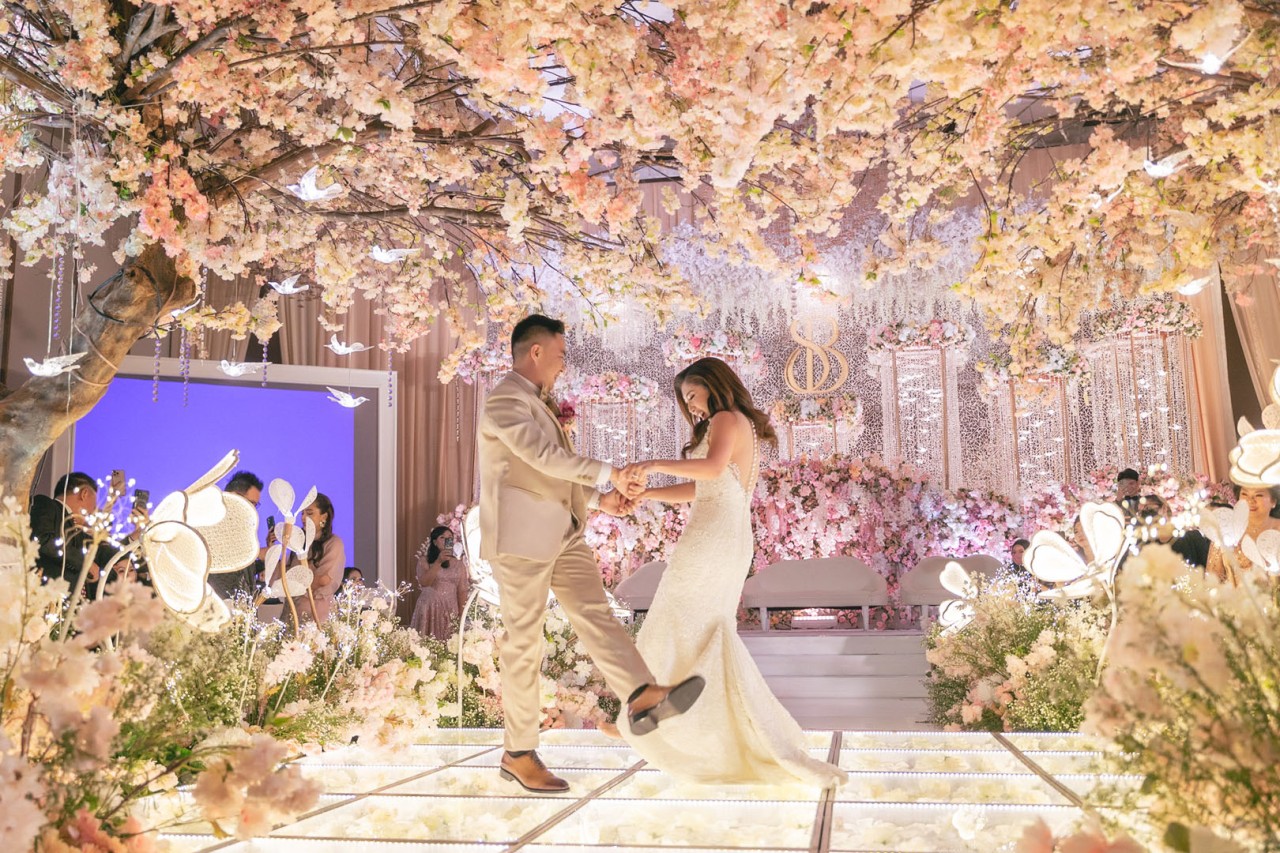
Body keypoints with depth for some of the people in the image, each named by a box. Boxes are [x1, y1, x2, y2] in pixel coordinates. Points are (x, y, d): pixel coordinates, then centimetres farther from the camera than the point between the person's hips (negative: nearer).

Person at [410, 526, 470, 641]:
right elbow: (424, 582, -15)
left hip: (450, 610, 2)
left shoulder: (458, 564, 8)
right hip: (429, 609, -2)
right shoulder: (424, 560, 1)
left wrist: (462, 615, 0)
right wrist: (438, 562, -20)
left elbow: (462, 591, 6)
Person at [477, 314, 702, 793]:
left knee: (595, 614, -6)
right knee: (524, 644, -1)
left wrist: (597, 499, 13)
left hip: (561, 534, 9)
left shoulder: (533, 403, 19)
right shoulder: (505, 401, -13)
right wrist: (607, 474, -16)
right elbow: (546, 457, -24)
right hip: (521, 539, -9)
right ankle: (518, 754, 10)